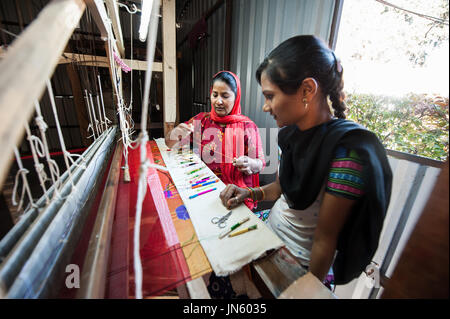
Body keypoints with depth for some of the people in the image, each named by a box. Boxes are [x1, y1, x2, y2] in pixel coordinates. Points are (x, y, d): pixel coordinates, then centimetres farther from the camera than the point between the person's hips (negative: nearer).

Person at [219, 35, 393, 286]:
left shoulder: (348, 152, -29)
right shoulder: (291, 133, -7)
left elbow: (324, 239, -21)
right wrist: (249, 193, -9)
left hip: (300, 264, -5)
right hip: (270, 233, 6)